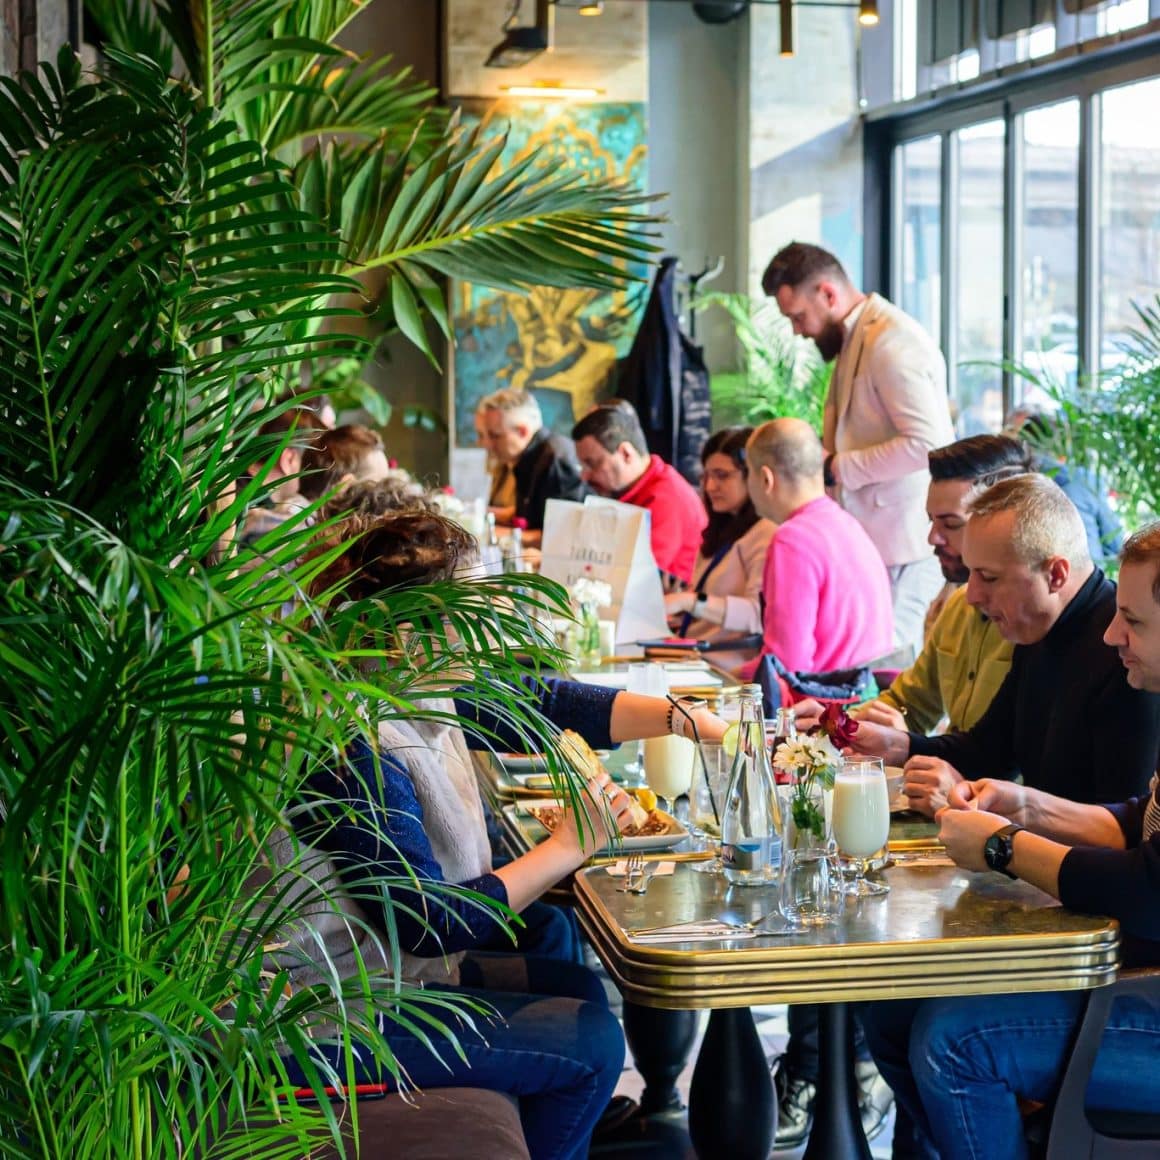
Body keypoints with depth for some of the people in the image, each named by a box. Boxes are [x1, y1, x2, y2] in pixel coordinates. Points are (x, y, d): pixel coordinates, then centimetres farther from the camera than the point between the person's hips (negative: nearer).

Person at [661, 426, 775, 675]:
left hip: (724, 670, -8)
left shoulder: (767, 533, -6)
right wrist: (677, 617, 8)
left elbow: (760, 613, -19)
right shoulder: (723, 530, 22)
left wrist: (689, 601, -25)